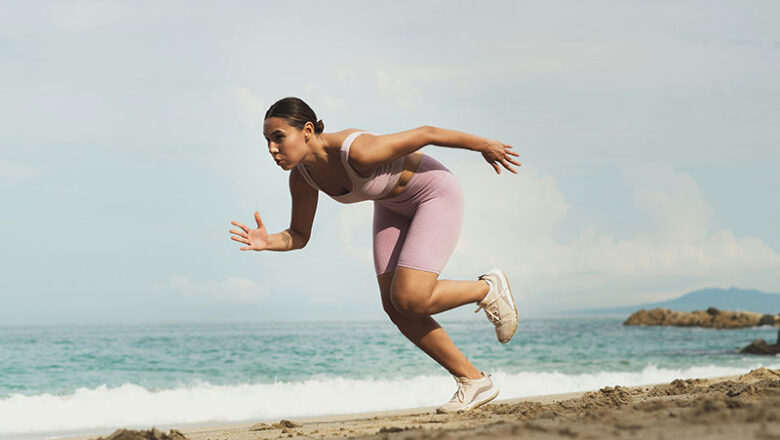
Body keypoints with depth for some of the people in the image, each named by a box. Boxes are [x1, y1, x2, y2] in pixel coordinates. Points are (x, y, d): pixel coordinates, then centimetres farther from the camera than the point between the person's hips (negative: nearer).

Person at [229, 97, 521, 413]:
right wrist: (267, 242, -26)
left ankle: (488, 289, 8)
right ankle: (473, 381, 10)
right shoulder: (302, 174, -16)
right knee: (395, 308, -3)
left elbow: (425, 133, -25)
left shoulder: (357, 152, -37)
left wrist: (484, 145, -12)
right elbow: (299, 237, -4)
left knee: (410, 301, -20)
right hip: (393, 206, 7)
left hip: (436, 194, -7)